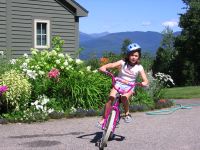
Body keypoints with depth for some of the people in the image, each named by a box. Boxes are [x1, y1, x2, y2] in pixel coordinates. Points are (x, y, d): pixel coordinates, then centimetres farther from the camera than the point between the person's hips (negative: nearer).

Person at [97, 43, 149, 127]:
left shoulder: (139, 68, -4)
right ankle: (103, 118, -14)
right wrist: (104, 67, -43)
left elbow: (145, 80, -10)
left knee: (124, 97, -34)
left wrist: (144, 83, -35)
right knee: (111, 97, -25)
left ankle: (127, 114, -6)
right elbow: (112, 65, -22)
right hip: (119, 84, 0)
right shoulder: (123, 63, -6)